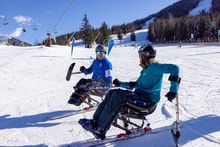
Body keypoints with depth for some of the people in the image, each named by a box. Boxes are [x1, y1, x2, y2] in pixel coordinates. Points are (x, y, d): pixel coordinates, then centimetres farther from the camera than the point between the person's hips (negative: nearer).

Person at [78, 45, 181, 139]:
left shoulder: (154, 66, -10)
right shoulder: (146, 69, 20)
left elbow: (174, 68, -22)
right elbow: (137, 84, 29)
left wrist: (173, 90, -27)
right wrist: (120, 84, 25)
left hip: (149, 98, -9)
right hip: (140, 94, 9)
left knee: (118, 95, -25)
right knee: (112, 93, -6)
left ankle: (99, 128, -22)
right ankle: (95, 121, -13)